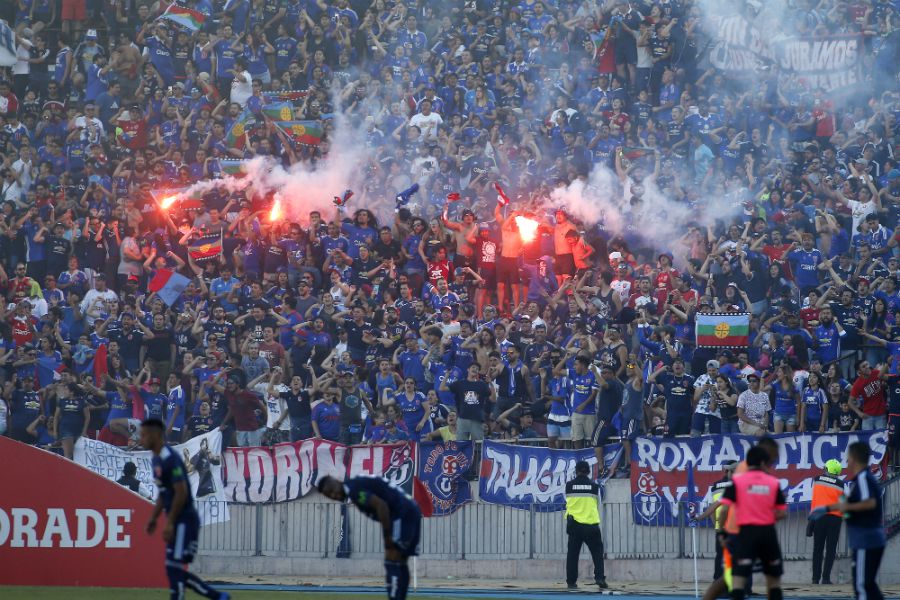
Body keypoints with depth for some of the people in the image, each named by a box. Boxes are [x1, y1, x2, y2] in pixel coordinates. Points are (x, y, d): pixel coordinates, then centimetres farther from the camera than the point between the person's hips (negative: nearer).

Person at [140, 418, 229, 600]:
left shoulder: (170, 459, -18)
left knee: (173, 567, -10)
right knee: (176, 570, 9)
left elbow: (181, 493, -21)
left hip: (184, 520, -10)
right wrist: (153, 518, 18)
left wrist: (169, 522, -21)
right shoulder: (157, 459, 13)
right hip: (178, 521, 10)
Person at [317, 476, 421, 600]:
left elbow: (381, 505, -22)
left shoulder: (353, 488, -11)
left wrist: (387, 536, -17)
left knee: (391, 563, -12)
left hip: (402, 514, -10)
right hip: (410, 511, 10)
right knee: (400, 564, 13)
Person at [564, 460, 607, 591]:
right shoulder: (594, 486, 1)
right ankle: (599, 578, -7)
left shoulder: (569, 485, 2)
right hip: (591, 524, -1)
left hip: (574, 524, 1)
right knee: (597, 552, 7)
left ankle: (571, 581, 4)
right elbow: (598, 506, 12)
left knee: (572, 554, 6)